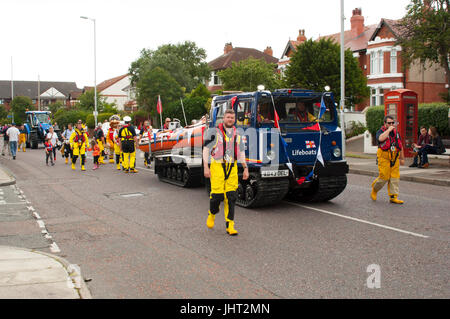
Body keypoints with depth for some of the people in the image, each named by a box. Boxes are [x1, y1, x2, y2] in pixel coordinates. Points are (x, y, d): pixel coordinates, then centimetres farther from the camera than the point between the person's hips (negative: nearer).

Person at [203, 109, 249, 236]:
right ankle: (212, 214, 24)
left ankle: (230, 225, 2)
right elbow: (206, 149, -1)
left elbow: (241, 152, 18)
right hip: (217, 167, -4)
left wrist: (245, 168, 8)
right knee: (217, 195, -8)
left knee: (231, 196, -2)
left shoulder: (237, 134, 15)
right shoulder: (214, 132, 1)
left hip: (232, 168, 4)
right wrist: (205, 167, -9)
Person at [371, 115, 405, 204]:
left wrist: (402, 158, 24)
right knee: (384, 177, -8)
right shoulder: (381, 131, -2)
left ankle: (393, 197, 4)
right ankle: (374, 189, 20)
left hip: (395, 158, 5)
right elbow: (381, 138, -27)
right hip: (384, 158, -5)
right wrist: (388, 130, -17)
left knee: (395, 177, 0)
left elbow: (400, 146, 24)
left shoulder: (396, 132, 16)